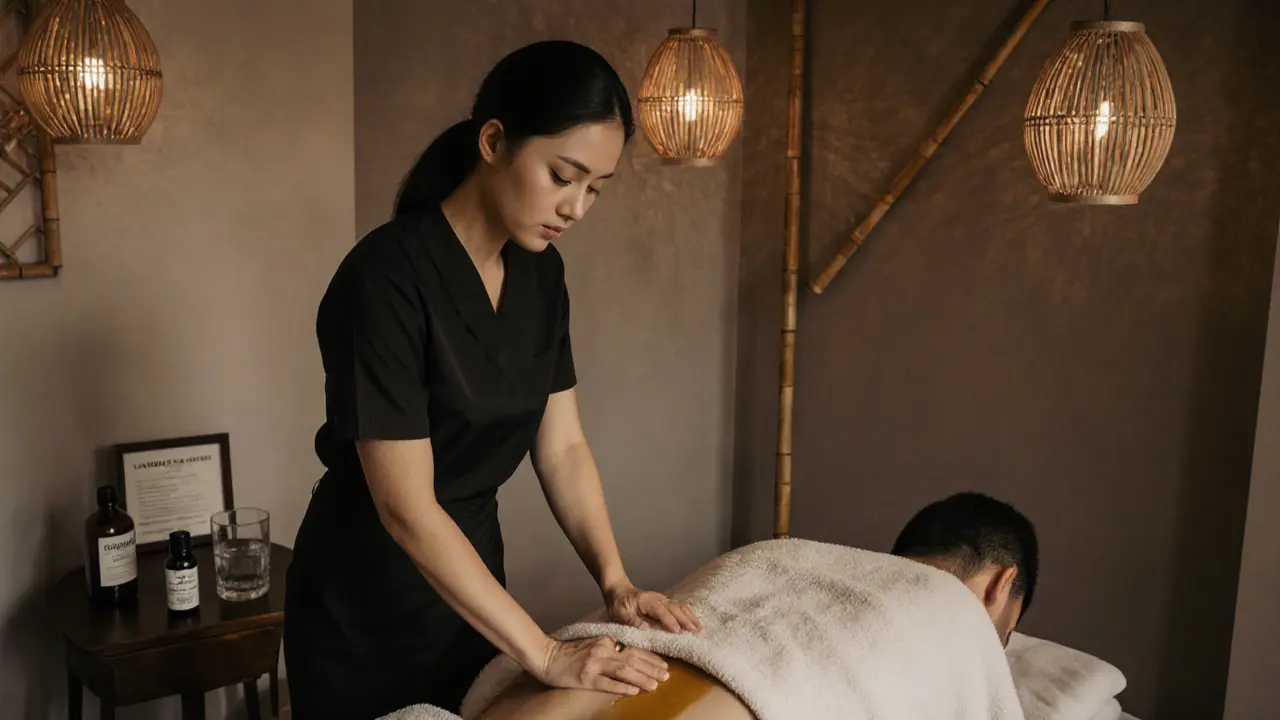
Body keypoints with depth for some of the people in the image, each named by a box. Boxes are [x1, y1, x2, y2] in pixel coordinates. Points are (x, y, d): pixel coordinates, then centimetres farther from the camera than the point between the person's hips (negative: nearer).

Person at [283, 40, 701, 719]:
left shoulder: (540, 270, -3)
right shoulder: (387, 277, -26)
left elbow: (562, 446, 1)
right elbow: (407, 509, -26)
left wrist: (615, 581, -12)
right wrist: (547, 657, -26)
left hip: (469, 581, 7)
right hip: (367, 611, -6)